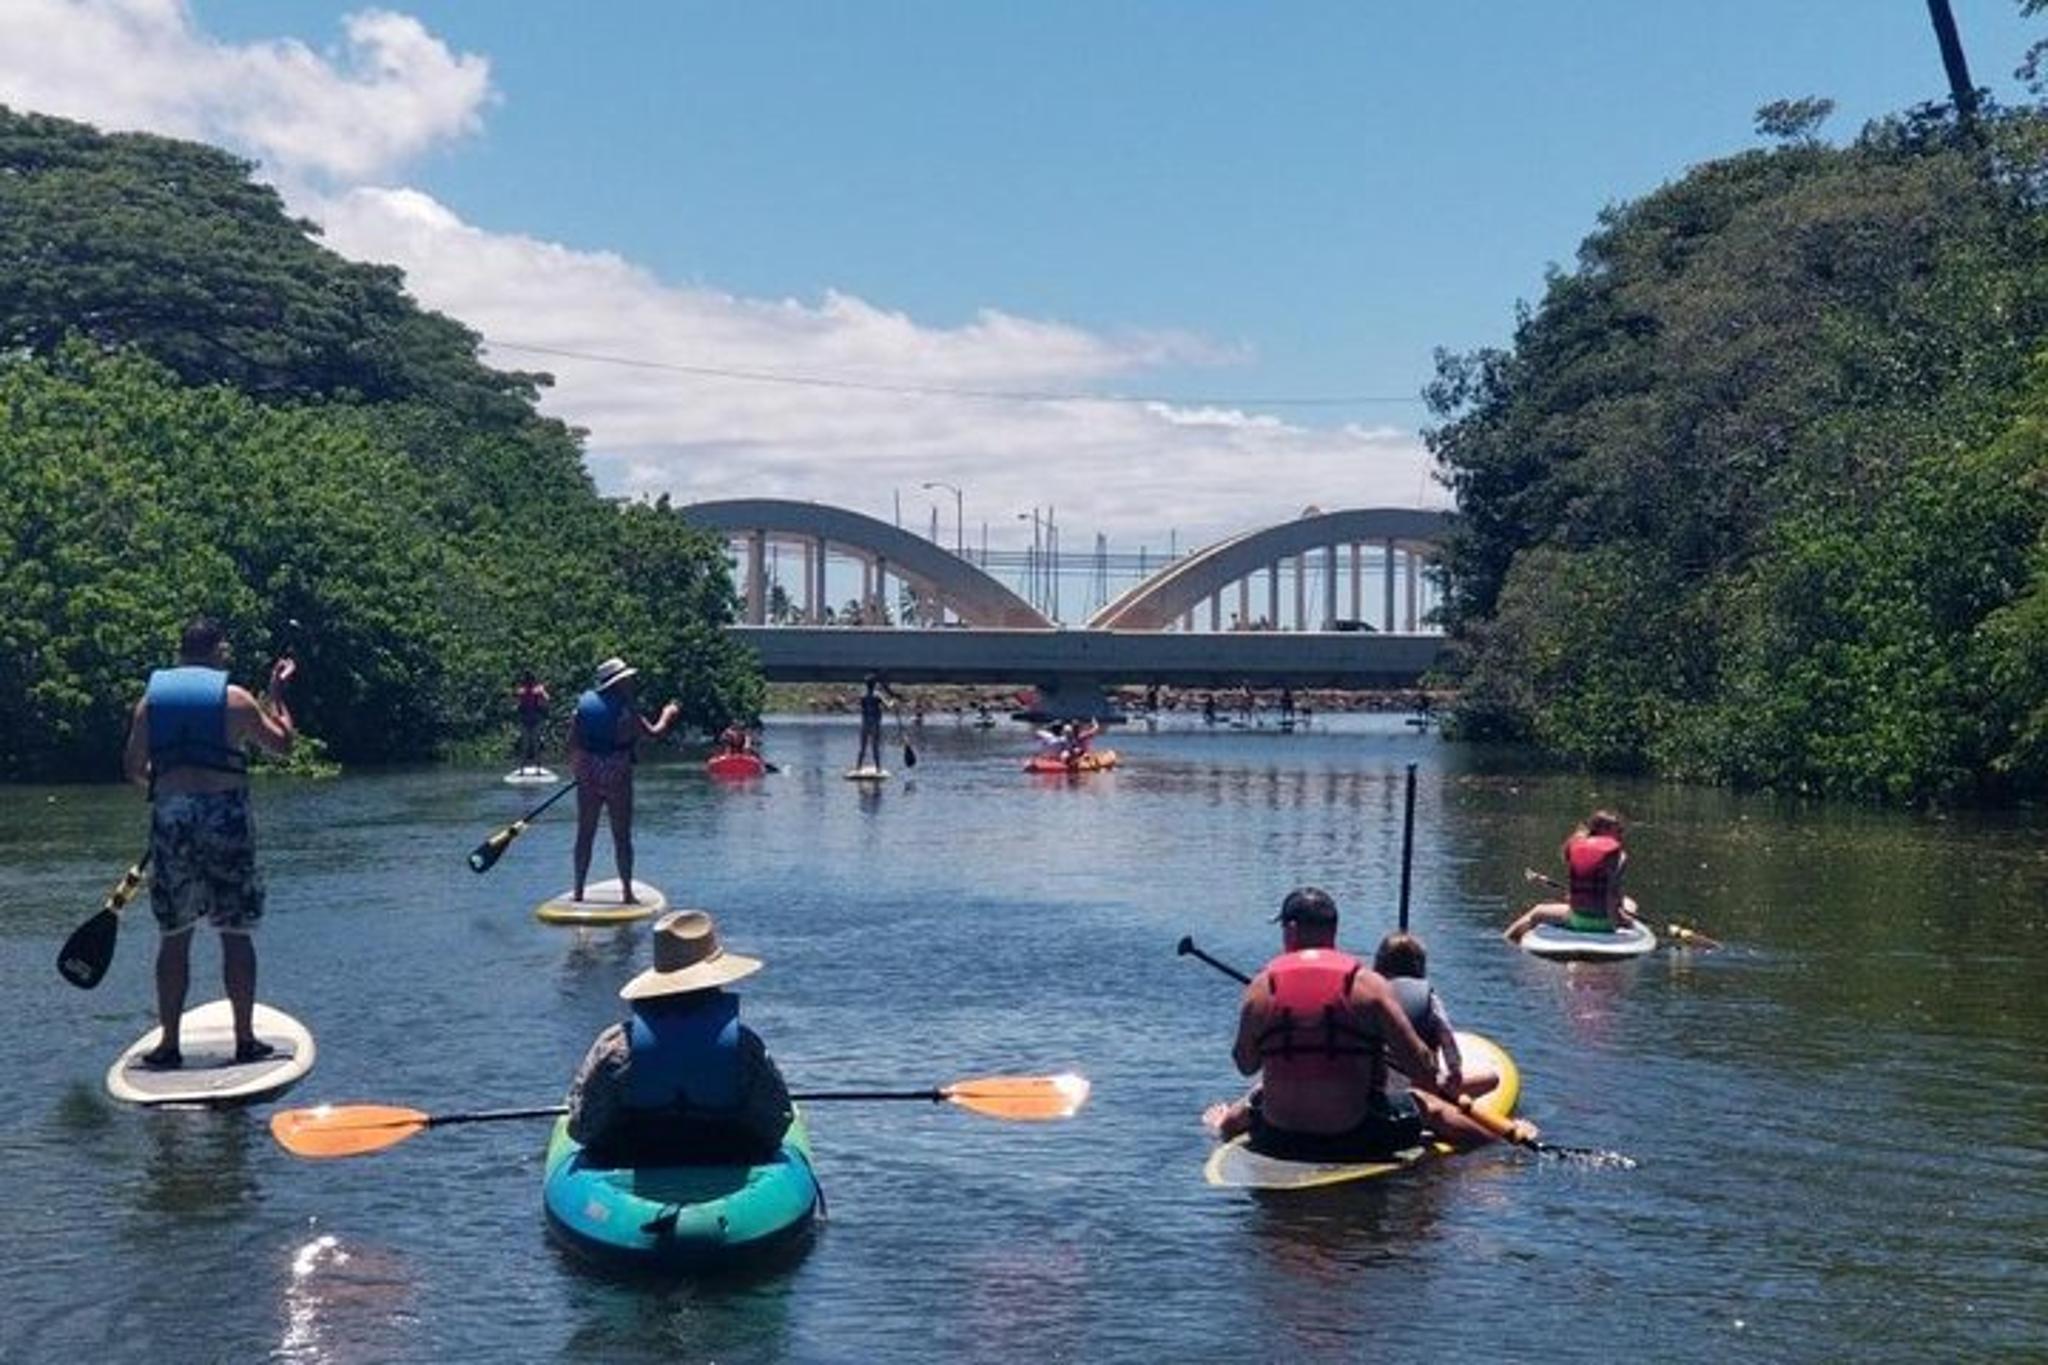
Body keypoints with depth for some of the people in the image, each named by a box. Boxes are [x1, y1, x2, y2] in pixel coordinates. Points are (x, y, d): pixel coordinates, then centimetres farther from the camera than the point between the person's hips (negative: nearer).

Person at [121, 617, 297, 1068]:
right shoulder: (235, 699, -1)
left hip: (170, 818, 2)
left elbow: (133, 767, 7)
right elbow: (283, 743, 9)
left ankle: (169, 1043, 9)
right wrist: (277, 692, 20)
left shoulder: (151, 700, 7)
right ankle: (245, 1038, 8)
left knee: (173, 936, 8)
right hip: (225, 818, -2)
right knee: (236, 934, 5)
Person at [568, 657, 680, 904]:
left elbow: (572, 743, 3)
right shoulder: (624, 710, -11)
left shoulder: (583, 705, 2)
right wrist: (667, 715, 12)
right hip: (617, 776, -4)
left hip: (588, 776, 4)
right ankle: (628, 893, 6)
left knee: (585, 834, 10)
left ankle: (579, 891, 12)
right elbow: (653, 733, -5)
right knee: (622, 837, 3)